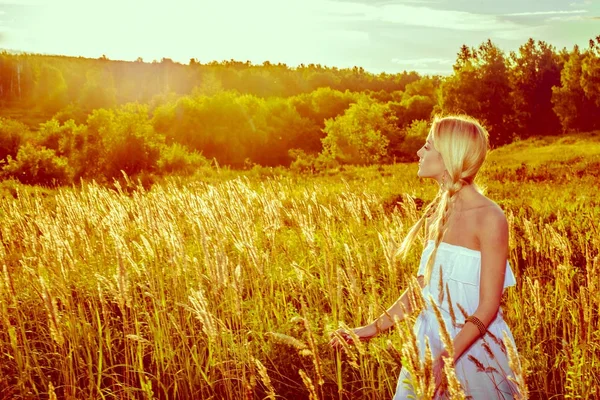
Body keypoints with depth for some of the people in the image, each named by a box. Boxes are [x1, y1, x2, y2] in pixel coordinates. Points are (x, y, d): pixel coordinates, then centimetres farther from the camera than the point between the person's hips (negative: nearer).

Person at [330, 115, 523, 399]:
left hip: (473, 343, -6)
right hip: (430, 339, 6)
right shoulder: (438, 213, 3)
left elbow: (488, 306, -18)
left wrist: (447, 358, -27)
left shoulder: (489, 218, -17)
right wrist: (375, 328, 9)